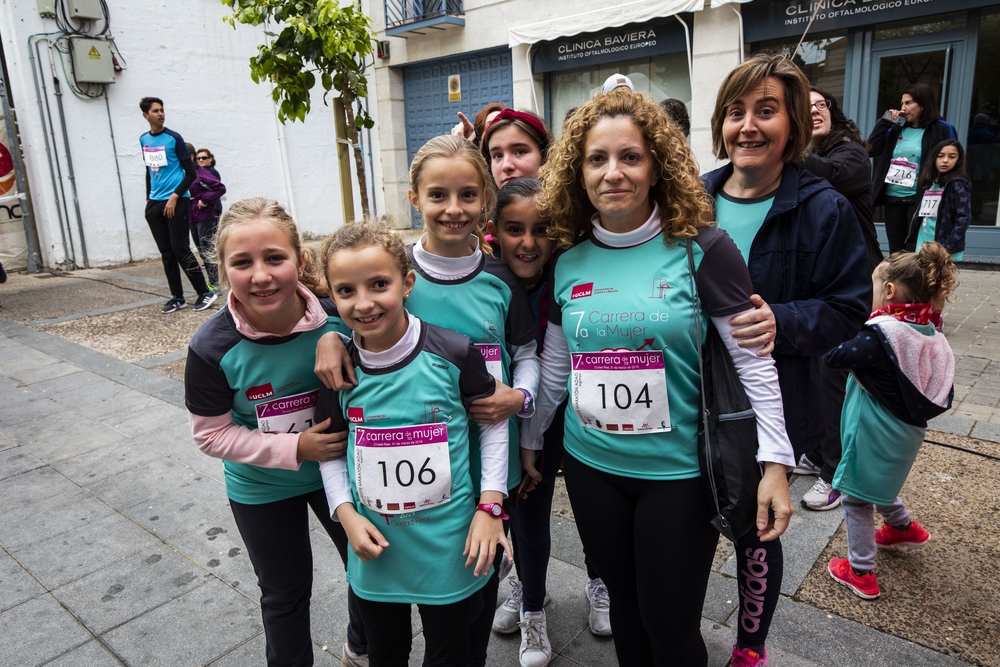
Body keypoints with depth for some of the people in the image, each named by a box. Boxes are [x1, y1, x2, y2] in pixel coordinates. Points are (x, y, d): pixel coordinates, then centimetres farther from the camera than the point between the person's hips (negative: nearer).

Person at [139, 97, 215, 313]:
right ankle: (177, 297, 14)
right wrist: (149, 199, 16)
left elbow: (191, 173, -7)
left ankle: (205, 293, 1)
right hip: (154, 205, 6)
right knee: (166, 253, 7)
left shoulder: (174, 138, -5)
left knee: (180, 250, -8)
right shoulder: (143, 140, 12)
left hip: (176, 203, -6)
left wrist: (174, 197, -13)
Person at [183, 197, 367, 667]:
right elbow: (212, 435, -16)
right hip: (261, 489, -2)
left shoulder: (336, 318, -23)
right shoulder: (213, 348, -26)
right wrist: (297, 448, -25)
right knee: (285, 592, 19)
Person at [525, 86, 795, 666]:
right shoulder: (569, 261, 0)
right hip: (591, 467, 4)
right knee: (625, 605, 20)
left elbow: (753, 362, -9)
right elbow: (554, 369, 9)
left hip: (679, 472, -3)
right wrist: (529, 442, 14)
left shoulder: (701, 249, -11)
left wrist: (775, 462, -12)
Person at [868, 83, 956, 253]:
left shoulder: (941, 129, -2)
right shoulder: (896, 129, 13)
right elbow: (872, 149, 5)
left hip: (919, 200, -5)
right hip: (892, 199, 5)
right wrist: (885, 121, 0)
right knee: (895, 252, 11)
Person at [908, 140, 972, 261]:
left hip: (946, 251, -6)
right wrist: (918, 244, 10)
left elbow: (964, 219, -14)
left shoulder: (958, 184, -6)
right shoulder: (930, 183, 13)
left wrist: (947, 247, -20)